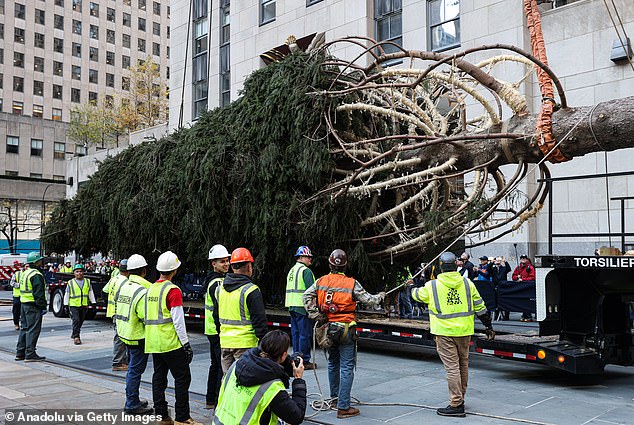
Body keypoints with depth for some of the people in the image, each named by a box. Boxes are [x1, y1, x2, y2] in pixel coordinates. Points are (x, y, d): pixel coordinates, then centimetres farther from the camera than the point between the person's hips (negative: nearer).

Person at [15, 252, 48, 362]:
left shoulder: (24, 273, 16)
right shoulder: (36, 275, -16)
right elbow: (39, 293, -20)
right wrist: (43, 306, -16)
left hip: (23, 303, 10)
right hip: (33, 306, -10)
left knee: (24, 328, 15)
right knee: (33, 329, -6)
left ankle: (20, 353, 19)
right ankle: (30, 354, -6)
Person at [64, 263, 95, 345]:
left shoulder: (87, 281, 9)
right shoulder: (71, 282, 2)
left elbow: (91, 293, 14)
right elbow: (66, 294, 6)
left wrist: (93, 303, 10)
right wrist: (66, 304, 1)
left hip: (84, 305, 3)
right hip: (73, 305, -3)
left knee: (81, 321, 11)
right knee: (76, 320, -15)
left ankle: (74, 334, 29)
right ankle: (76, 337, -11)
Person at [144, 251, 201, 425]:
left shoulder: (151, 289, 11)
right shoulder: (173, 290, -13)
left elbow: (147, 317, 17)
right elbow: (178, 320, -16)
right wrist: (186, 344, -11)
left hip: (154, 343, 8)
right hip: (171, 343, -8)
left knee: (159, 378, 12)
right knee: (182, 378, -1)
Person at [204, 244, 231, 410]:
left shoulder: (213, 281, 15)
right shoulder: (217, 283, -18)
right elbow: (219, 310, -23)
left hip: (213, 331, 11)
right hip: (219, 332, -11)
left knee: (215, 365, 19)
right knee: (224, 367, -6)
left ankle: (210, 400, 28)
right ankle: (219, 403, -2)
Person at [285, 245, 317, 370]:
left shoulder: (291, 270, 17)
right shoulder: (305, 271, -11)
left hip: (291, 307, 9)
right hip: (303, 307, -9)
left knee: (295, 332, 14)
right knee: (305, 334, -4)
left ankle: (296, 358, 19)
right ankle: (304, 361, -1)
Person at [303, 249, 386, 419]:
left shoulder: (321, 281, 1)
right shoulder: (351, 283, -9)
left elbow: (307, 296, -6)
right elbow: (367, 299, -5)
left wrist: (315, 315, -3)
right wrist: (380, 296, 14)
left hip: (328, 328, 5)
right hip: (346, 329, -5)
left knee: (332, 363, 22)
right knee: (347, 367, -1)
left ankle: (334, 397, 36)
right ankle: (343, 407, -2)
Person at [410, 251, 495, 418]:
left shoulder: (432, 286, -6)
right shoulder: (467, 283, 2)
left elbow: (417, 294, 14)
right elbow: (480, 307, 6)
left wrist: (411, 288, 37)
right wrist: (488, 326, 16)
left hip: (445, 332, -4)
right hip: (464, 331, 4)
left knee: (452, 367, -3)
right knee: (463, 365, 17)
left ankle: (456, 405, -2)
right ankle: (460, 399, 29)